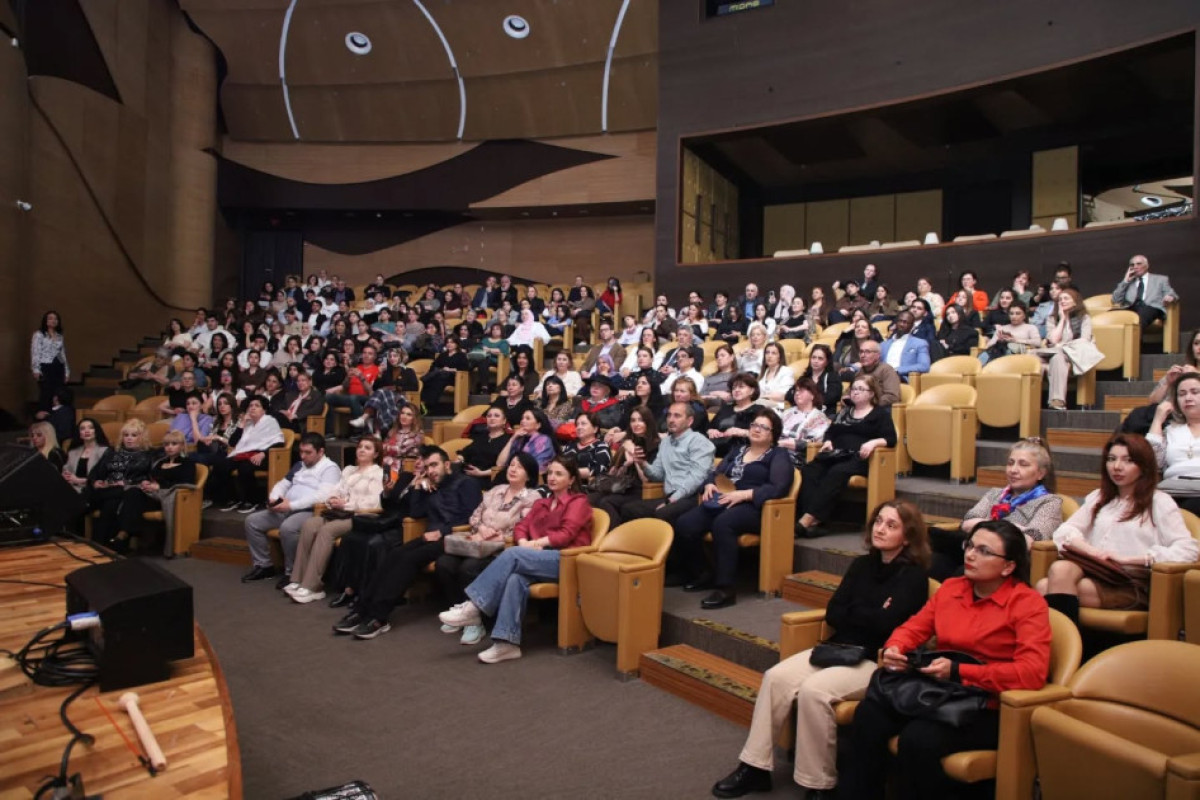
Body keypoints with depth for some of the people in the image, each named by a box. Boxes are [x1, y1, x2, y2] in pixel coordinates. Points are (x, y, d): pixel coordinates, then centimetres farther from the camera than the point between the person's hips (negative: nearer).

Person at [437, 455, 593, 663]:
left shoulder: (578, 502, 4)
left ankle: (473, 608, -25)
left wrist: (533, 544, -14)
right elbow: (521, 527, 14)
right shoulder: (542, 503, 27)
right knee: (516, 578, -30)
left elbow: (565, 535, -10)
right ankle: (507, 643, -36)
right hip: (542, 559, 6)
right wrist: (524, 543, -8)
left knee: (512, 555, -27)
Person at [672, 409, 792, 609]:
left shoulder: (779, 455, 6)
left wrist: (743, 494, -19)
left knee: (721, 524, -39)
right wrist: (709, 485, -1)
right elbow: (716, 472, 23)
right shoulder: (738, 450, 26)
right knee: (683, 525, -20)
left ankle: (725, 587, -32)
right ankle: (702, 574, 1)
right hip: (723, 502, 6)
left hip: (752, 507, -6)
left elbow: (778, 488, -10)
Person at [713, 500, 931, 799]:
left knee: (814, 690, -30)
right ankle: (755, 766, -9)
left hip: (878, 662, -6)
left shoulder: (914, 576, -4)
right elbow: (832, 615, 7)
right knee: (776, 677, -17)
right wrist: (870, 615, -7)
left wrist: (853, 611, -2)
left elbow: (885, 624, -18)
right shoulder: (862, 564, 14)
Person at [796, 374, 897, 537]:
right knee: (809, 470, -30)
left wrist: (873, 443, -18)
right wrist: (828, 441, 11)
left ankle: (805, 521, -49)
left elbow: (891, 439, 2)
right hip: (836, 455, 5)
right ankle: (813, 520, -47)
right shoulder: (844, 412, 31)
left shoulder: (881, 413, 14)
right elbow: (830, 432, 35)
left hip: (857, 458, -5)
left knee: (836, 473, -39)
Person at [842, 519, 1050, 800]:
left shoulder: (1028, 603, -7)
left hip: (989, 709, -5)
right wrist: (893, 648, -8)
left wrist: (958, 672, -22)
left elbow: (1033, 672, -19)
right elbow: (914, 627, 17)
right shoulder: (951, 588, 11)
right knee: (869, 713, -22)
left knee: (918, 739, -31)